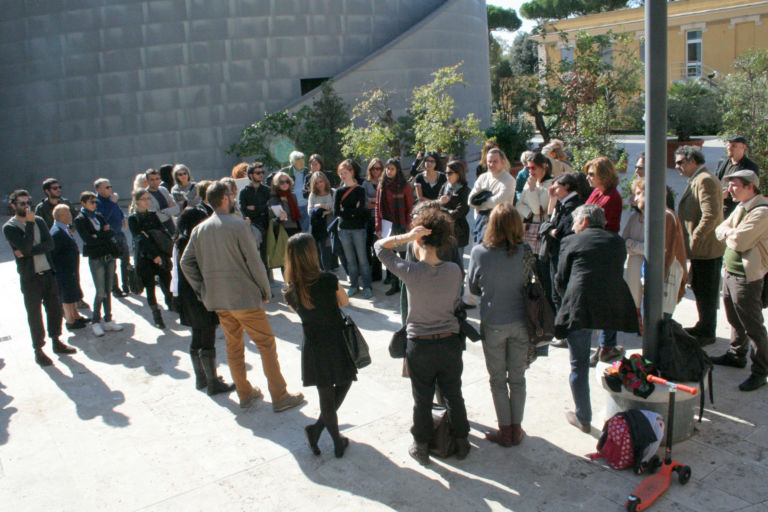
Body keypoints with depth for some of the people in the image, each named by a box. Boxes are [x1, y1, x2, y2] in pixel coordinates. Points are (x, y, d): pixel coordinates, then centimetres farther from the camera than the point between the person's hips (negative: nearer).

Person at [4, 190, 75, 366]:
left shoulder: (39, 221, 7)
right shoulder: (9, 227, -7)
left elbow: (50, 244, -4)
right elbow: (25, 247, -21)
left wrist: (28, 252, -16)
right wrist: (30, 223, -19)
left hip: (48, 273, 4)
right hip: (30, 277, -4)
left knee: (55, 308, 12)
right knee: (34, 314, 5)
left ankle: (56, 342, 29)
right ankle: (38, 350, 18)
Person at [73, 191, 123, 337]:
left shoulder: (99, 216, 14)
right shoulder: (80, 220, -3)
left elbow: (111, 232, 3)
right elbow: (88, 240, -15)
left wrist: (97, 236, -11)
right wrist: (104, 235, -7)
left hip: (109, 257, 5)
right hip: (96, 259, -5)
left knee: (108, 291, 9)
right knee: (101, 292, -5)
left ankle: (108, 320, 17)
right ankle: (95, 322, 10)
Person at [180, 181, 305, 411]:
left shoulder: (199, 229, 5)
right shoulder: (238, 225, -13)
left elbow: (186, 262, 8)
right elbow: (254, 261, -13)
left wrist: (201, 289, 14)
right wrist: (266, 292, -3)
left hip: (217, 299, 6)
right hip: (244, 297, -6)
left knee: (233, 344, 17)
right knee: (267, 343, 2)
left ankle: (245, 393, 26)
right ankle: (280, 397, 6)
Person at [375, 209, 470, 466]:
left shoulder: (410, 271, -20)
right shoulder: (454, 271, -12)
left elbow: (379, 247, -7)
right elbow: (456, 303, 3)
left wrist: (406, 237, -19)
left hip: (419, 345, -2)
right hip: (450, 342, 2)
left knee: (422, 400, 14)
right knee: (453, 396, 19)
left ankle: (422, 448, 30)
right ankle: (461, 443, 34)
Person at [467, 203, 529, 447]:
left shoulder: (479, 253, -15)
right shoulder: (525, 252, -13)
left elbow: (473, 287, -1)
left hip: (493, 324, -1)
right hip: (520, 323, 2)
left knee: (498, 380, 13)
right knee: (518, 378, 15)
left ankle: (505, 431, 22)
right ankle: (516, 429, 26)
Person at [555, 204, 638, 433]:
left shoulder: (570, 242, 6)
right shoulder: (617, 241, 16)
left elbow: (560, 280, 6)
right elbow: (618, 273, 18)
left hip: (580, 309, -3)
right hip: (614, 308, 3)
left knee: (579, 365, 8)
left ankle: (583, 418, 17)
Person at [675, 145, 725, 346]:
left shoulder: (705, 180, -19)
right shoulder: (698, 180, 15)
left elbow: (710, 216, -27)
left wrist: (693, 240, -21)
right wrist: (690, 241, 17)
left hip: (707, 248, -11)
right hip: (701, 247, 11)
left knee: (707, 292, 1)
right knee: (698, 287, 20)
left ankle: (707, 333, 13)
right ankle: (703, 327, 34)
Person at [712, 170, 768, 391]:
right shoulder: (741, 207, 12)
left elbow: (740, 242, -26)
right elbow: (720, 230, 12)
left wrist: (728, 233, -6)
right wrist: (731, 233, -9)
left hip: (747, 278, -9)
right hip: (730, 273, 9)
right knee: (735, 321, 22)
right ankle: (737, 355, 38)